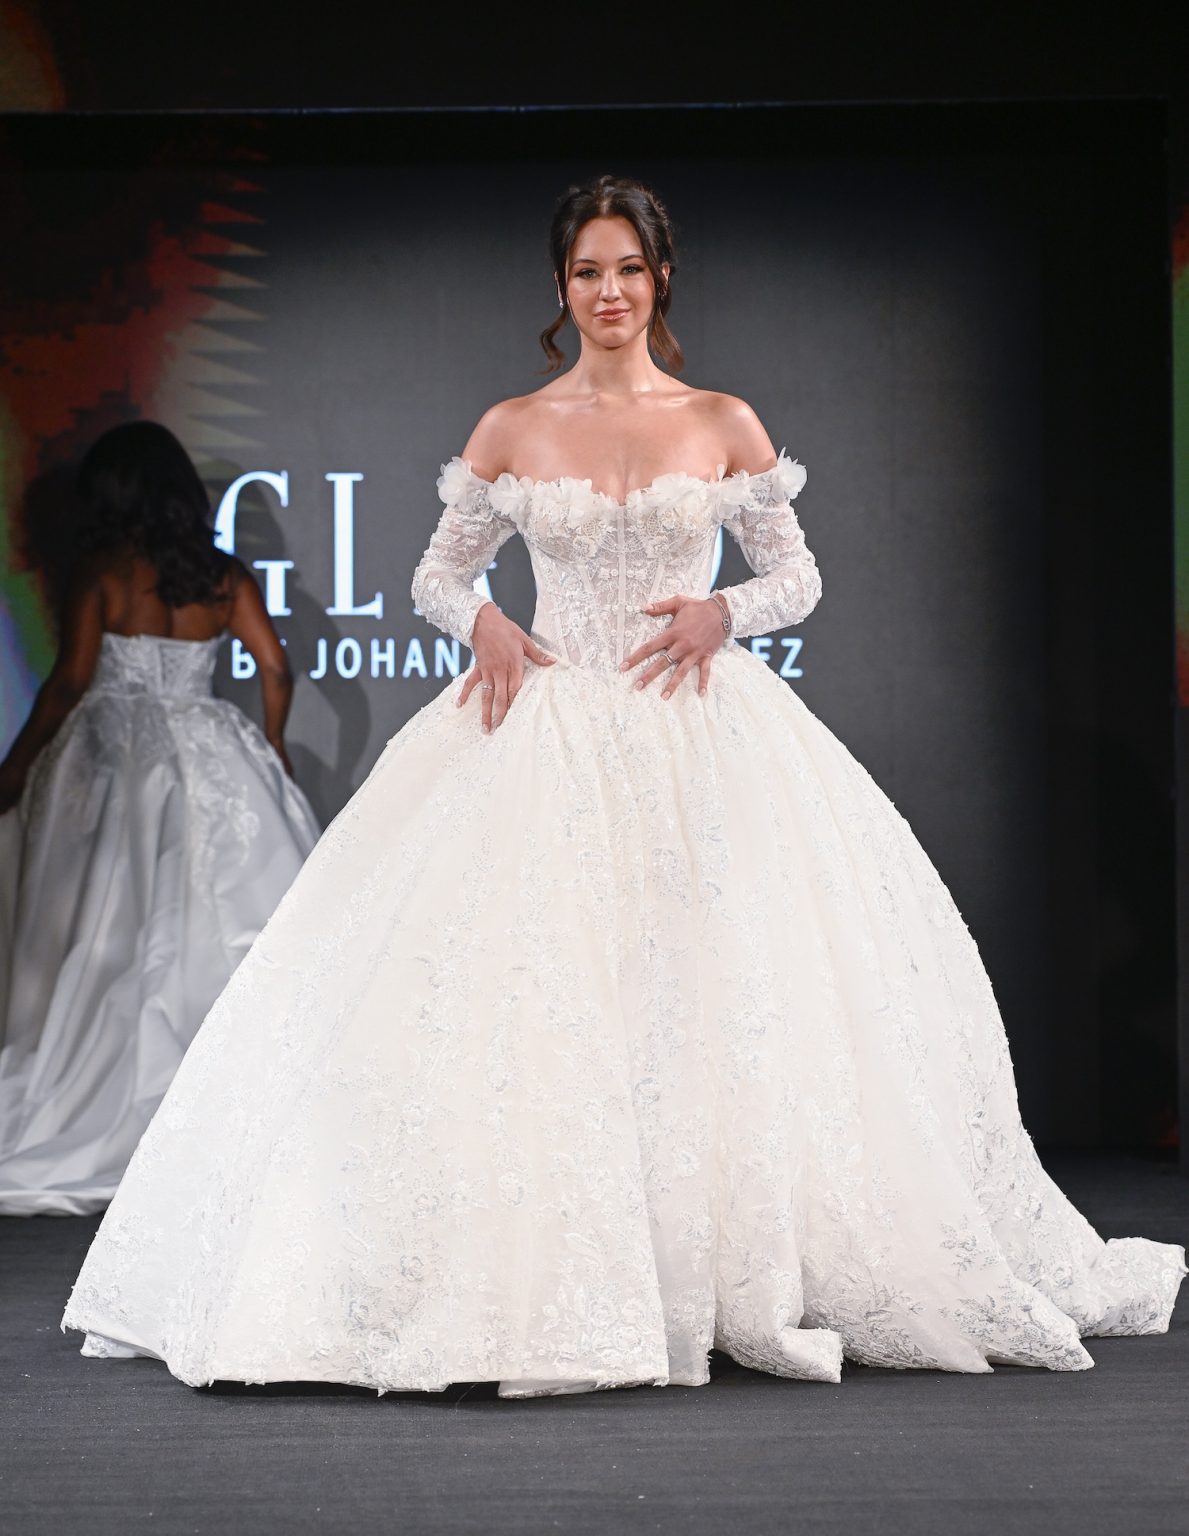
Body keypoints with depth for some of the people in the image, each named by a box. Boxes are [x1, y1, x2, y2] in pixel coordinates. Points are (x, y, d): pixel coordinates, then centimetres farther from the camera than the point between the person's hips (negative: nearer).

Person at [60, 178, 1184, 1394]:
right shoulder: (511, 429, 7)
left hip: (700, 734, 0)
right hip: (549, 732, 0)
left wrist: (721, 612, -9)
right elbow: (439, 573, 13)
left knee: (727, 994, -4)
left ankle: (753, 1278, 9)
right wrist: (485, 624, -7)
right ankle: (544, 1286, 1)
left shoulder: (723, 425, 6)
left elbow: (798, 575, 11)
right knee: (529, 1001, -7)